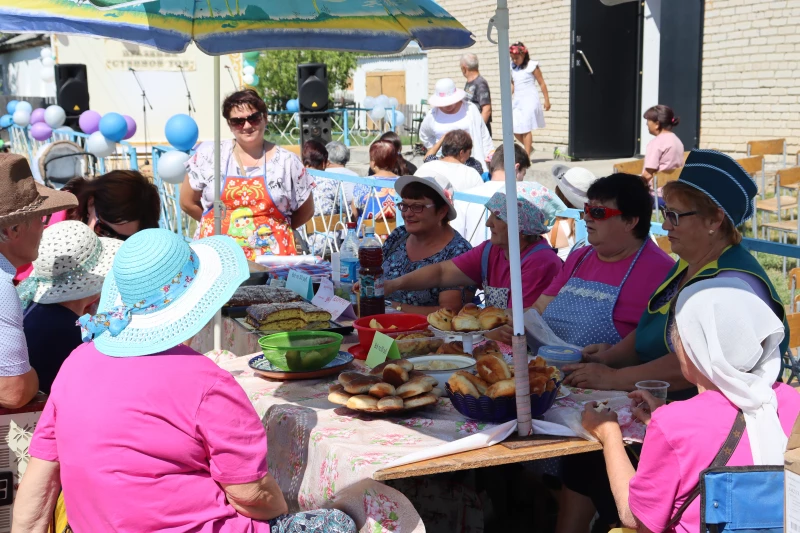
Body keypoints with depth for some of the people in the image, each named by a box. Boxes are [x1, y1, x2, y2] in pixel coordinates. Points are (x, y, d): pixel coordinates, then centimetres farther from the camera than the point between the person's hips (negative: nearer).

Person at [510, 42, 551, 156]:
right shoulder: (513, 67, 10)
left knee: (525, 129, -8)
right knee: (515, 130, 2)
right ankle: (530, 148, 24)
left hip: (529, 100, -6)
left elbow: (542, 83, -3)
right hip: (517, 101, 6)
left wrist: (547, 100, -3)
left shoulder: (532, 66, -5)